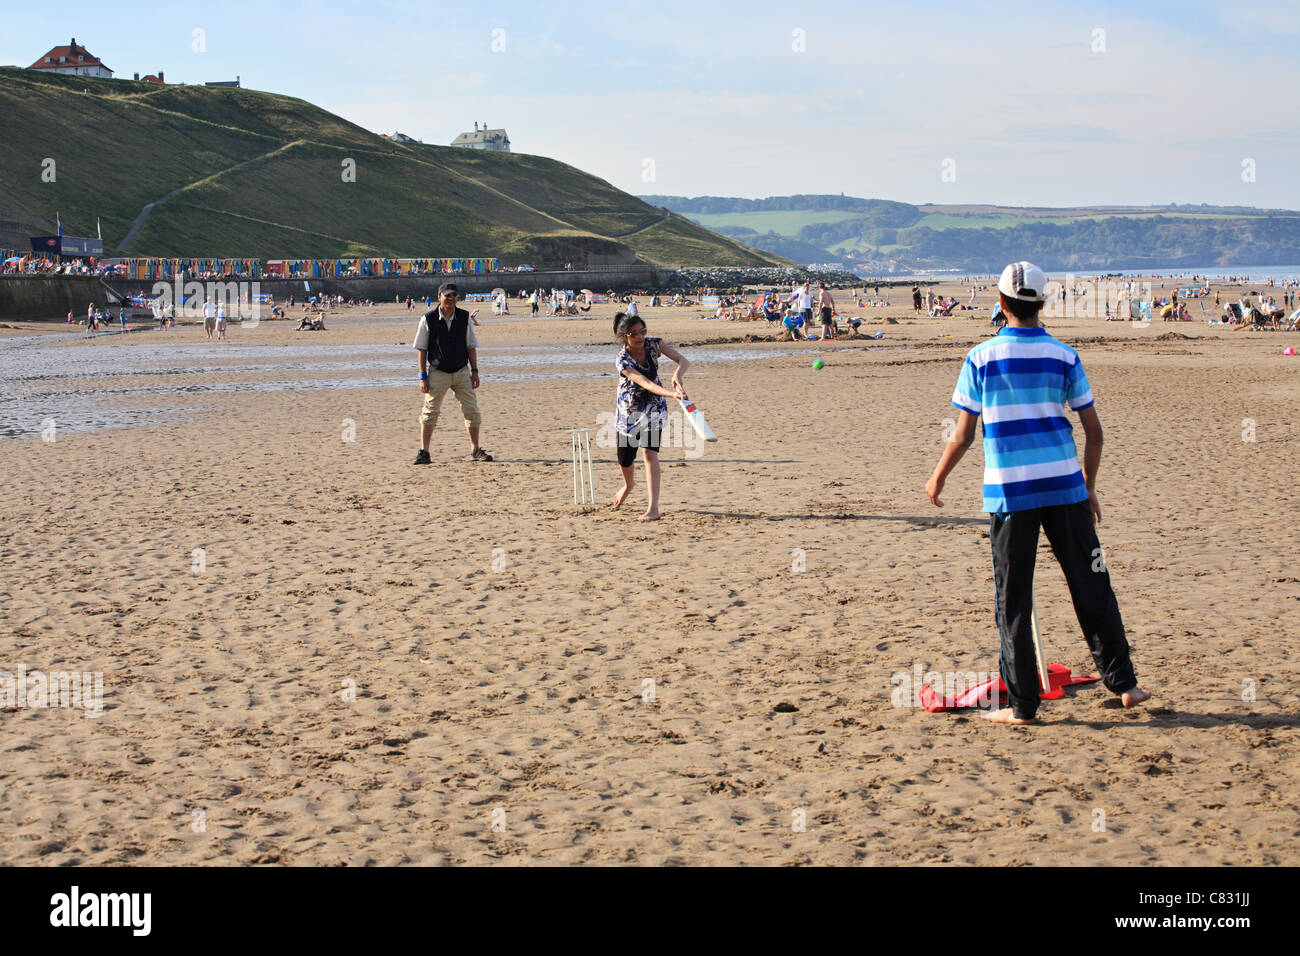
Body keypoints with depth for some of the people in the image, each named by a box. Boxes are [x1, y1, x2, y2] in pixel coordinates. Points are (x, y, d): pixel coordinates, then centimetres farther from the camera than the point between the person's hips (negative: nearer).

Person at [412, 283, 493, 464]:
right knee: (430, 411, -5)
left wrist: (474, 371, 2)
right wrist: (423, 376, -7)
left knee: (472, 410, 0)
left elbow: (471, 346, 8)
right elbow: (422, 349, -2)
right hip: (438, 373, -2)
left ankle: (475, 450, 10)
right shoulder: (428, 319, -5)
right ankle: (423, 452, 1)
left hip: (462, 372, 2)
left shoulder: (464, 318, 2)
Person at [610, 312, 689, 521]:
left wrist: (677, 375, -41)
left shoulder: (654, 345, -16)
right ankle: (628, 486, 48)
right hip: (628, 409, 0)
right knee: (624, 459, 10)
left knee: (649, 451, -18)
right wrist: (671, 393, -54)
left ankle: (653, 508, -23)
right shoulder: (622, 361, -26)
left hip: (653, 406, 0)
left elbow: (683, 360, -18)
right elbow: (646, 383, -38)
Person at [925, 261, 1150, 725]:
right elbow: (1093, 430, 3)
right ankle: (1123, 683, 16)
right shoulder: (1063, 356, 2)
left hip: (1009, 490, -1)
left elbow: (963, 434, -1)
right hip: (1064, 484, 2)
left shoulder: (982, 357, -3)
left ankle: (1022, 704, 5)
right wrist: (1089, 486, 16)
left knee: (1012, 598, 5)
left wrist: (937, 478, 14)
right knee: (1091, 586, 12)